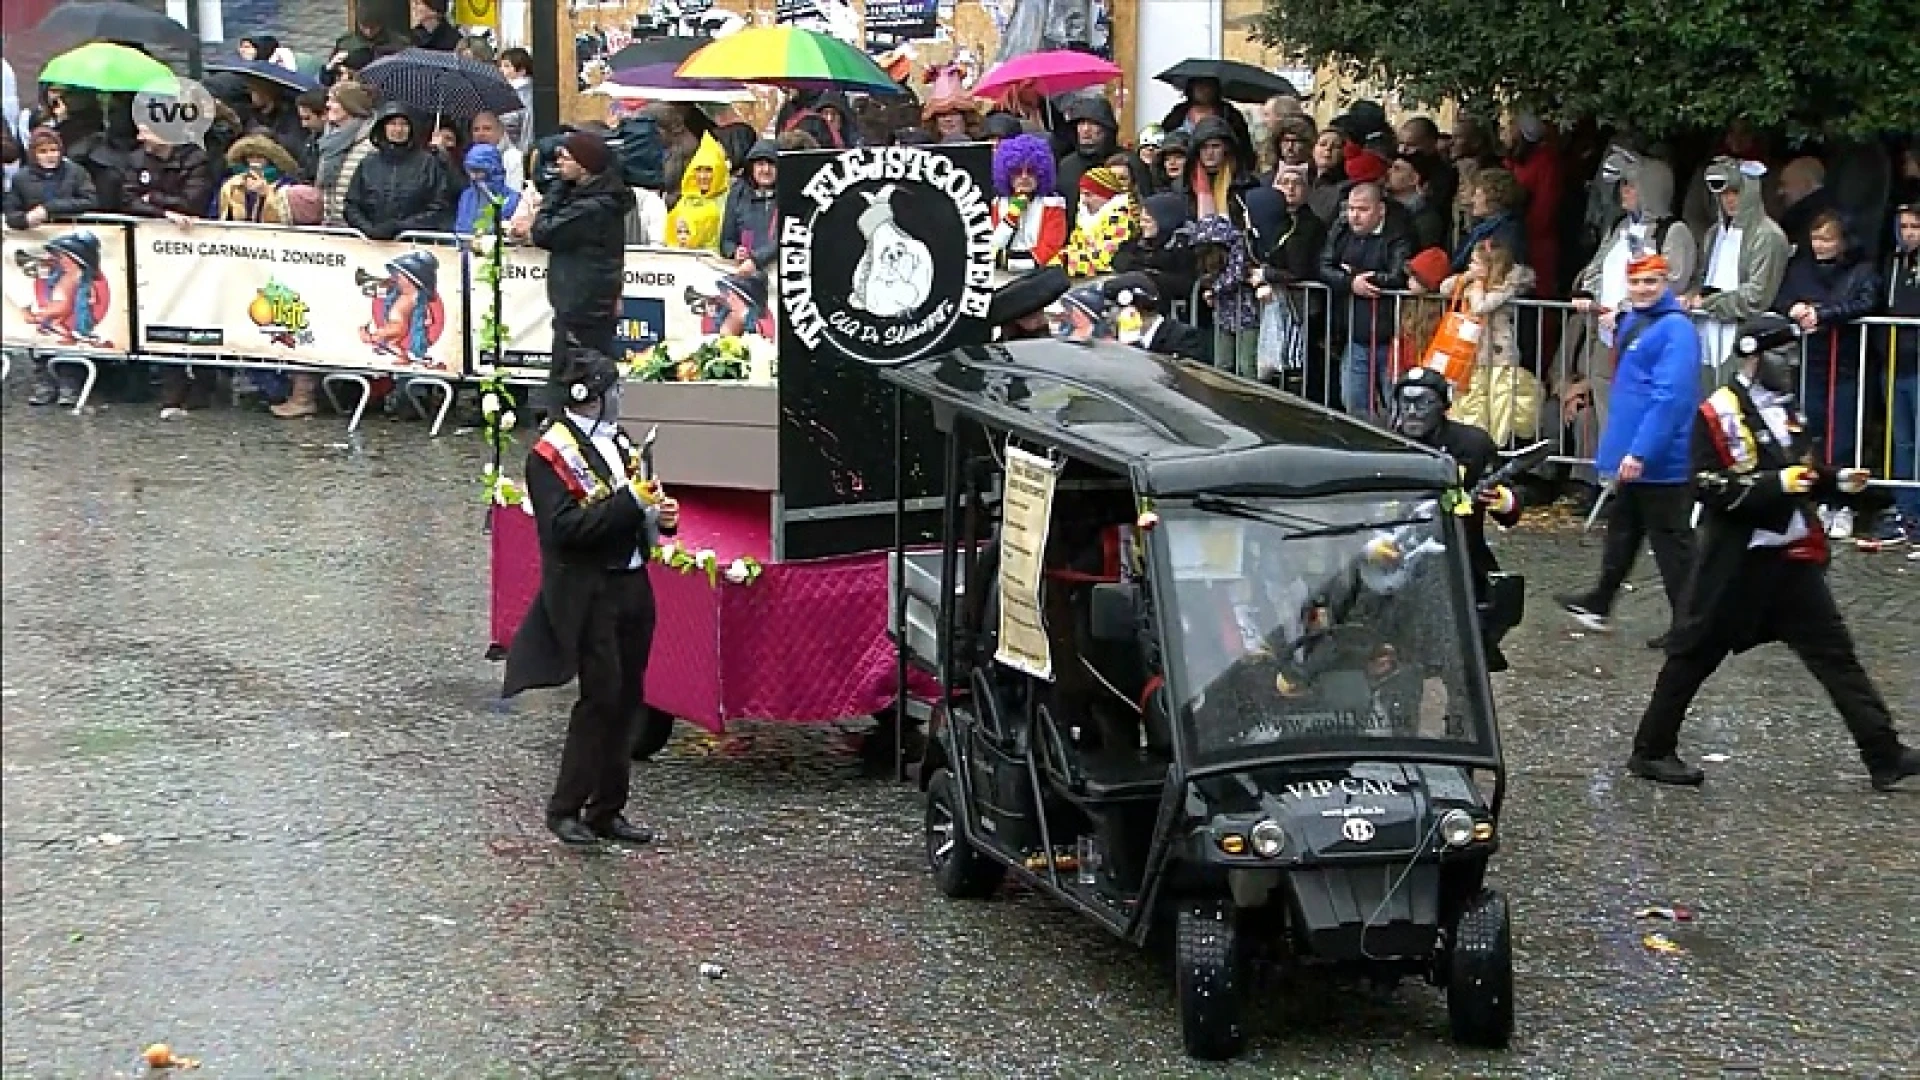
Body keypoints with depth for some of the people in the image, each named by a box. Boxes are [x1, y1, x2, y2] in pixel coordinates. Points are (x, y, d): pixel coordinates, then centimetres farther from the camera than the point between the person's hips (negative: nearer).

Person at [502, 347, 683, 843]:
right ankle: (565, 809, 3)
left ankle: (608, 810, 17)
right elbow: (564, 527, -21)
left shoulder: (618, 441, 15)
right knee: (601, 697, -8)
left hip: (633, 585, 8)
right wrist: (629, 501, -23)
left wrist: (661, 515, 4)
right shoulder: (551, 453, -10)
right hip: (588, 594, -8)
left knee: (628, 699, 8)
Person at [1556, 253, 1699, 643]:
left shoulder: (1676, 330, -19)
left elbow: (1670, 397, -27)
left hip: (1659, 461, -10)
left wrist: (1641, 452, -29)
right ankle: (1600, 603, 36)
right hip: (1631, 458, 10)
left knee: (1670, 539, -2)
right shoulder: (1632, 322, 11)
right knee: (1622, 533, 22)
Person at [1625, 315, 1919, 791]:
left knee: (1836, 653, 6)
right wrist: (1775, 484, -26)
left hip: (1793, 557, 7)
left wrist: (1837, 481, 5)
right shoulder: (1717, 414, -12)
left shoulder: (1783, 409, 13)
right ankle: (1651, 751, 15)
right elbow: (1712, 488, -19)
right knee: (1693, 653, 2)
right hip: (1737, 562, -7)